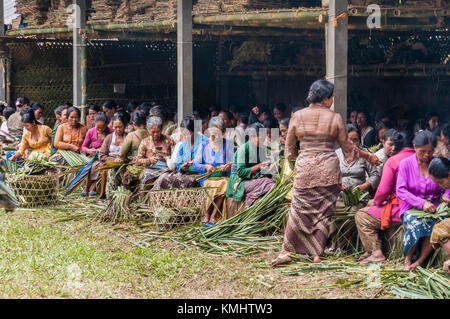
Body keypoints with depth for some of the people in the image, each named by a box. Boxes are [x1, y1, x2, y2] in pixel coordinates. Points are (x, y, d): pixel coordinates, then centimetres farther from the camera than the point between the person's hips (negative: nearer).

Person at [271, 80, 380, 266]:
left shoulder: (298, 116, 1)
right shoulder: (335, 118, -2)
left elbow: (289, 148, 9)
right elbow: (347, 147, 7)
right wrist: (369, 157, 21)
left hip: (305, 168, 1)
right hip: (328, 168, -1)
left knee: (299, 209, 6)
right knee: (324, 211, 7)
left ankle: (286, 251, 1)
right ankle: (317, 253, 8)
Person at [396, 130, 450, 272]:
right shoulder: (406, 163, 1)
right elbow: (400, 191, -7)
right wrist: (422, 203, -21)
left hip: (433, 206, 2)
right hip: (411, 207, -2)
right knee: (416, 222, -36)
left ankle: (419, 261, -23)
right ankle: (408, 259, -17)